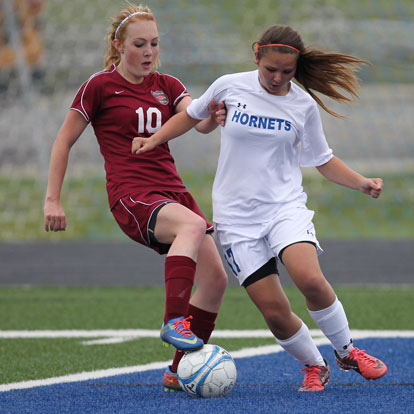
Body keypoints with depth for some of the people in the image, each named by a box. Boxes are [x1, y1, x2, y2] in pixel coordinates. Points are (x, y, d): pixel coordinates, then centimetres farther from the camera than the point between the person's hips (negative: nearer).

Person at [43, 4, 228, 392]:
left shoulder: (167, 86, 13)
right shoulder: (100, 86, 0)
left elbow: (199, 121, -5)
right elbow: (64, 141, 4)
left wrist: (213, 117, -29)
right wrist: (52, 200, 0)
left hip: (172, 191, 7)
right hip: (132, 196, -6)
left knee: (216, 276, -2)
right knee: (192, 225, -36)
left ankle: (180, 371, 9)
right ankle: (174, 321, -45)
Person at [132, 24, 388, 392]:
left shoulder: (303, 106, 1)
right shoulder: (230, 86, -1)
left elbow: (323, 160, 12)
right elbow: (194, 114, 18)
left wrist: (362, 183, -2)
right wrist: (154, 140, 8)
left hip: (286, 206, 0)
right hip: (237, 216, 0)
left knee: (309, 279, -27)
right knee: (274, 310, -9)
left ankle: (347, 351, -4)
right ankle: (313, 367, 17)